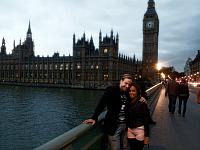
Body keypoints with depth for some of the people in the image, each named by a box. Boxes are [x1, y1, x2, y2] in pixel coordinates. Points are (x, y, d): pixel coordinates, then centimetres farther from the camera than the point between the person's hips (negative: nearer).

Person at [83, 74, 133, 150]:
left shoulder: (128, 94, 8)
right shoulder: (111, 90, -9)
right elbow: (102, 104, -16)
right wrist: (94, 117, -26)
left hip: (124, 125, 5)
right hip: (113, 126, -5)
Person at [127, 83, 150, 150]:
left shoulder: (142, 103, -11)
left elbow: (146, 119, -11)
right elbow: (127, 118, 7)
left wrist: (146, 135, -12)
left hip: (140, 130, -4)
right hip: (129, 130, 4)